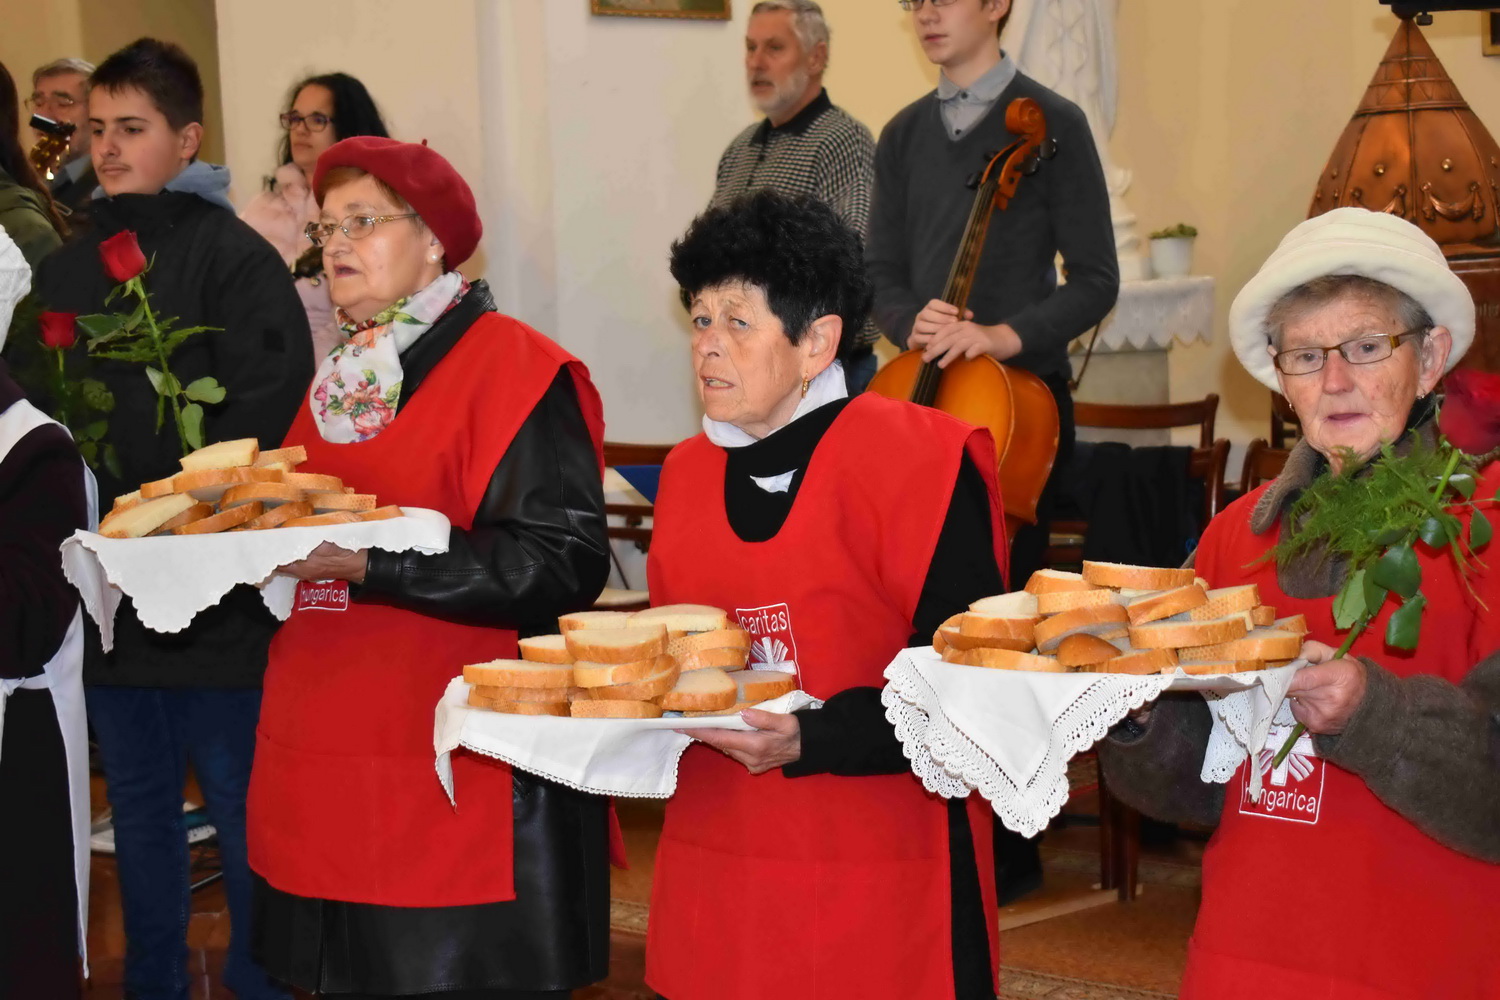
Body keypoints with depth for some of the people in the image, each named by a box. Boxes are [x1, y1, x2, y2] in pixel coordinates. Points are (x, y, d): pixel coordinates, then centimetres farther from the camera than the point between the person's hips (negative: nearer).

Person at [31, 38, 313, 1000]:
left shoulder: (236, 258, -7)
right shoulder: (65, 269, 12)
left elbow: (260, 420, -14)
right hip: (106, 592, 6)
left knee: (241, 806, 4)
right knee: (139, 804, 16)